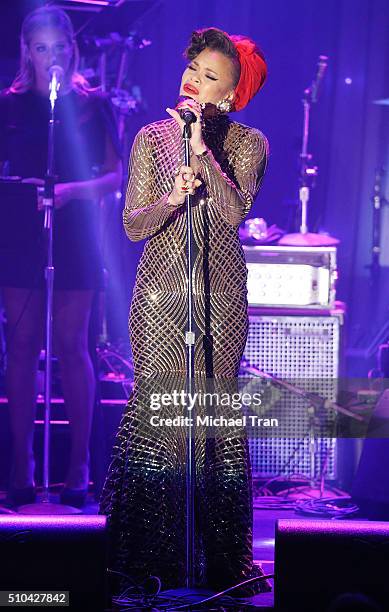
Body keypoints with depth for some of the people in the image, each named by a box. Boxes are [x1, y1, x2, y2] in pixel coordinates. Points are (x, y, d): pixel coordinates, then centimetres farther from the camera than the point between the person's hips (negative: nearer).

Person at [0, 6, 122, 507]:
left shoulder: (92, 106, 5)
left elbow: (114, 176, 1)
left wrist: (69, 190, -16)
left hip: (74, 237, -1)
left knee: (71, 346, -3)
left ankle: (79, 467, 2)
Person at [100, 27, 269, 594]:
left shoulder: (246, 143, 4)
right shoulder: (152, 138, 9)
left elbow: (234, 211, -14)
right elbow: (133, 226, 2)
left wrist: (201, 147, -21)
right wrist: (173, 197, -18)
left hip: (220, 296, -1)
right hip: (160, 293, 1)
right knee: (158, 408, -4)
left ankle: (221, 562, 5)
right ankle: (156, 561, 4)